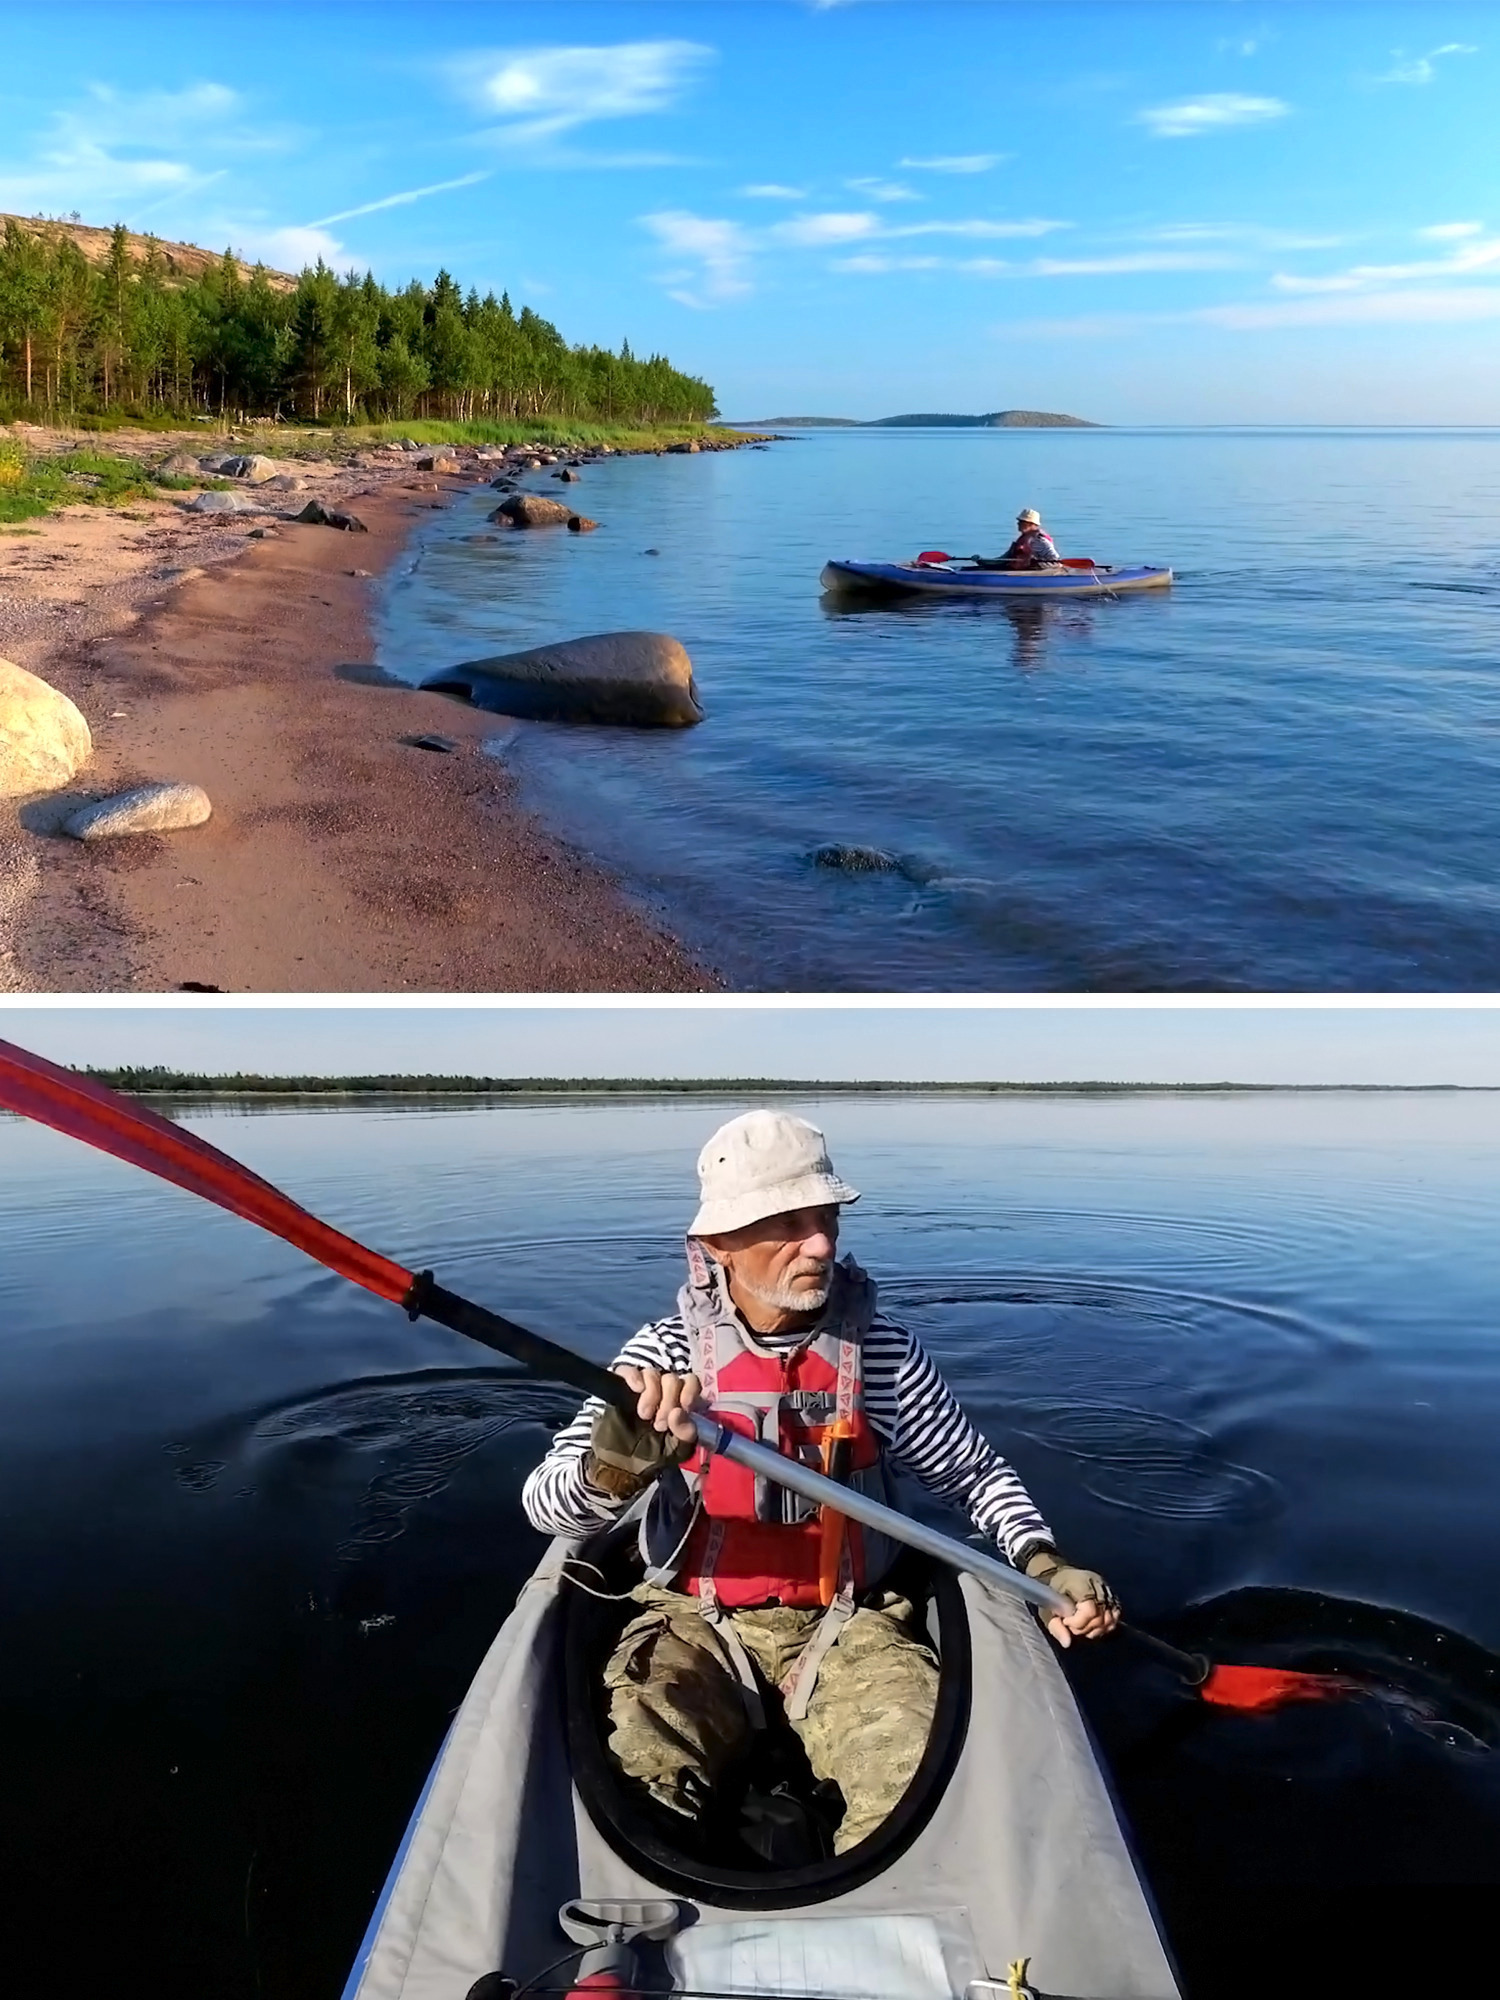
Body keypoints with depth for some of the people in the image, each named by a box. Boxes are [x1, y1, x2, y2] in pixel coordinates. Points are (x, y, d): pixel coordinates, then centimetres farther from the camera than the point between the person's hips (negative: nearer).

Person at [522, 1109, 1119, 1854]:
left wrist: (1043, 1563, -8)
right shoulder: (667, 1354, -8)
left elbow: (975, 1472, 10)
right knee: (637, 1771, -28)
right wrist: (614, 1468, -40)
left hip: (847, 1625, 1)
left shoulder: (882, 1350, -5)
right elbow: (547, 1503, -17)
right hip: (697, 1622, -1)